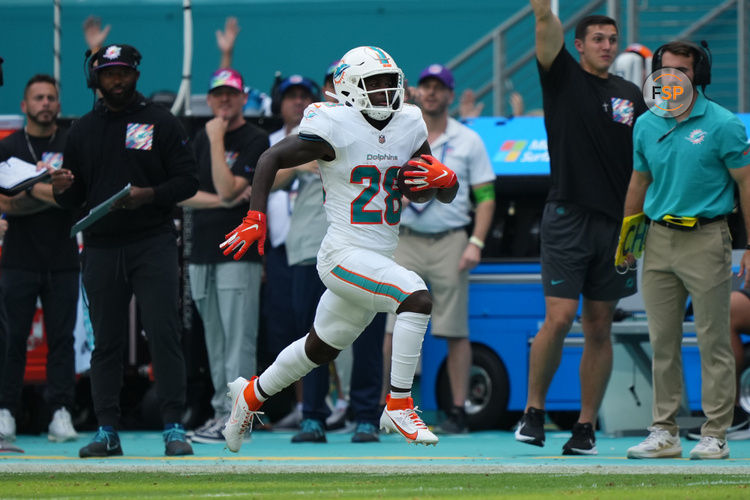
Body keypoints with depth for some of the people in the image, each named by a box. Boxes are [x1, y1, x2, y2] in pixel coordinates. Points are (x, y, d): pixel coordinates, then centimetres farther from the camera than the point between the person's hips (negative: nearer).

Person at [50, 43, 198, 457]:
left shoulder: (161, 123, 3)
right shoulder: (82, 130, 13)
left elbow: (188, 182, -1)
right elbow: (74, 199, 16)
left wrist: (146, 195, -17)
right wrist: (63, 189, -8)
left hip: (153, 244, -3)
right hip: (101, 248, 3)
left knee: (163, 335, -9)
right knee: (105, 341, 5)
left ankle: (174, 428, -8)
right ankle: (106, 431, 9)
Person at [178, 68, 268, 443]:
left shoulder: (255, 141, -4)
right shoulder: (202, 140, 16)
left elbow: (227, 189, -16)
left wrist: (217, 140, -13)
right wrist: (222, 201, -8)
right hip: (202, 255, 7)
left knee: (239, 338, -9)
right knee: (215, 341, 9)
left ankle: (234, 416, -11)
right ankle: (221, 409, 13)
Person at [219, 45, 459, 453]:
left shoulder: (409, 126, 7)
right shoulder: (337, 129, -13)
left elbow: (447, 196, 14)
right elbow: (271, 158, -6)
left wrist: (443, 178, -9)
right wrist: (255, 219, -14)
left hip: (380, 260, 8)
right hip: (344, 255, -8)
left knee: (320, 349, 20)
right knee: (416, 297, -28)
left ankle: (251, 393, 44)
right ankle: (399, 407, -21)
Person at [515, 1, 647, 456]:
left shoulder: (630, 95, 14)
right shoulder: (563, 77, 3)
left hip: (616, 222, 4)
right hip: (567, 217, -4)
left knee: (599, 328, 4)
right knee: (559, 318, -12)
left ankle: (587, 426, 10)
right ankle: (534, 410, 4)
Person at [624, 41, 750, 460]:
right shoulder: (646, 126, 10)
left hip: (706, 239, -5)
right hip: (660, 240, 5)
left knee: (713, 340, -4)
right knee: (663, 342, 6)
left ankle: (715, 435, 0)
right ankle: (664, 433, 12)